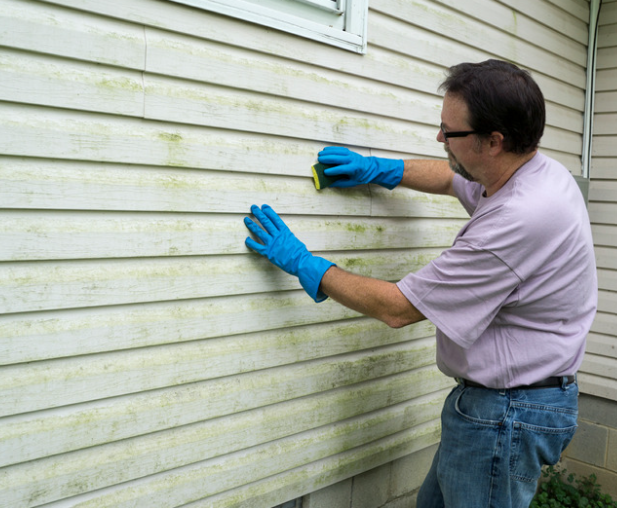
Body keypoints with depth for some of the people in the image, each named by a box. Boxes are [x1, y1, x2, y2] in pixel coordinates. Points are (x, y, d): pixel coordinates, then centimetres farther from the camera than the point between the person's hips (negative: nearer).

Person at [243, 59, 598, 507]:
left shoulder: (518, 219, -31)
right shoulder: (538, 169, 0)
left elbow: (398, 308, -24)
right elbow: (451, 177, 24)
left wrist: (302, 262, -14)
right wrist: (378, 169, 13)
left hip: (507, 412, -10)